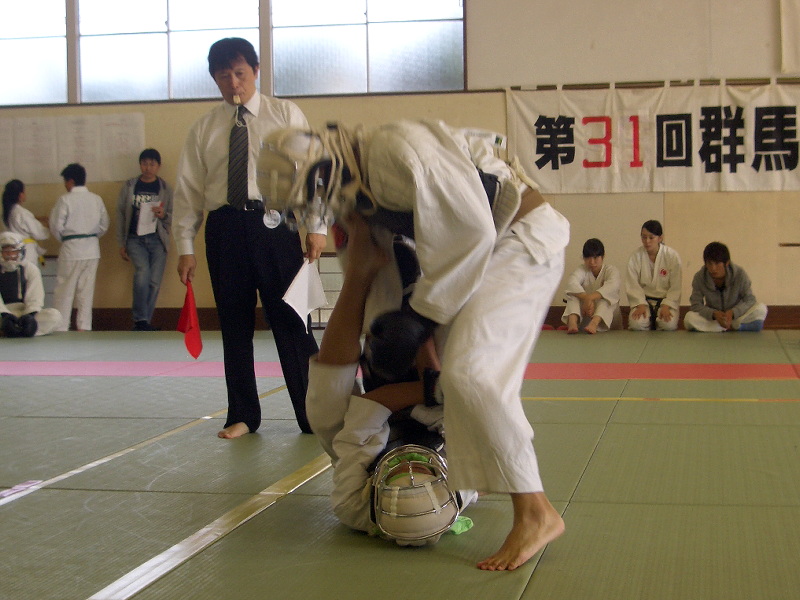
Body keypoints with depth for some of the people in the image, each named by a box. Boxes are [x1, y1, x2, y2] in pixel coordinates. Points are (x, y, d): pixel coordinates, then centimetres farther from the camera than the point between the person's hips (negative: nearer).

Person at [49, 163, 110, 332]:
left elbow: (56, 226, -9)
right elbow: (104, 225, 6)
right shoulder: (96, 199, 2)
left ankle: (61, 327, 3)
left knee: (65, 288, 3)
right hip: (92, 248, 4)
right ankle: (84, 326, 12)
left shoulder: (65, 200, -11)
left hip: (71, 248, -4)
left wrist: (62, 239, 10)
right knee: (86, 289, 10)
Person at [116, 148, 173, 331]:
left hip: (157, 239, 1)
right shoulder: (129, 187, 8)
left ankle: (143, 322, 11)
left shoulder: (165, 189, 8)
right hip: (135, 239, -1)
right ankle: (141, 319, -12)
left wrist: (163, 215, -13)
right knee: (143, 272, -22)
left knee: (154, 282, -2)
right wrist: (121, 244, 6)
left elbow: (173, 218, 10)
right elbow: (120, 215, 10)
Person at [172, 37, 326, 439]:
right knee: (234, 325, 7)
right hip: (224, 228, 2)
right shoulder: (204, 130, 12)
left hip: (274, 223, -2)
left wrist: (317, 226, -5)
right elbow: (188, 190, 11)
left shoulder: (285, 115, 7)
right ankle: (242, 416, 20)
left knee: (290, 319, -1)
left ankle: (313, 413, 8)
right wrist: (185, 247, 6)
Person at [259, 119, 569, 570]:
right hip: (490, 244, 10)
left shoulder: (397, 151, -25)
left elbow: (469, 230, -25)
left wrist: (426, 309, -15)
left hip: (524, 240, -10)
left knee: (468, 373, -20)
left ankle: (535, 514, -17)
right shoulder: (362, 184, 5)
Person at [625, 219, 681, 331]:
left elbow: (675, 287, -5)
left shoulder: (673, 256, -5)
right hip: (643, 300, 1)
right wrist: (640, 305, -17)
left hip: (666, 300, -1)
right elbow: (633, 285, -4)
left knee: (669, 325, -31)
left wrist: (666, 306, -17)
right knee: (636, 324, -30)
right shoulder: (635, 257, -2)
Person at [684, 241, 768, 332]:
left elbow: (749, 300, -14)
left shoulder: (739, 274, -14)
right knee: (689, 318, -30)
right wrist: (714, 314, -34)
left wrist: (732, 312, -33)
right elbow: (695, 305, -15)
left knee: (761, 309, -26)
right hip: (713, 318, 0)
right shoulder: (699, 278, -13)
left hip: (737, 315, 0)